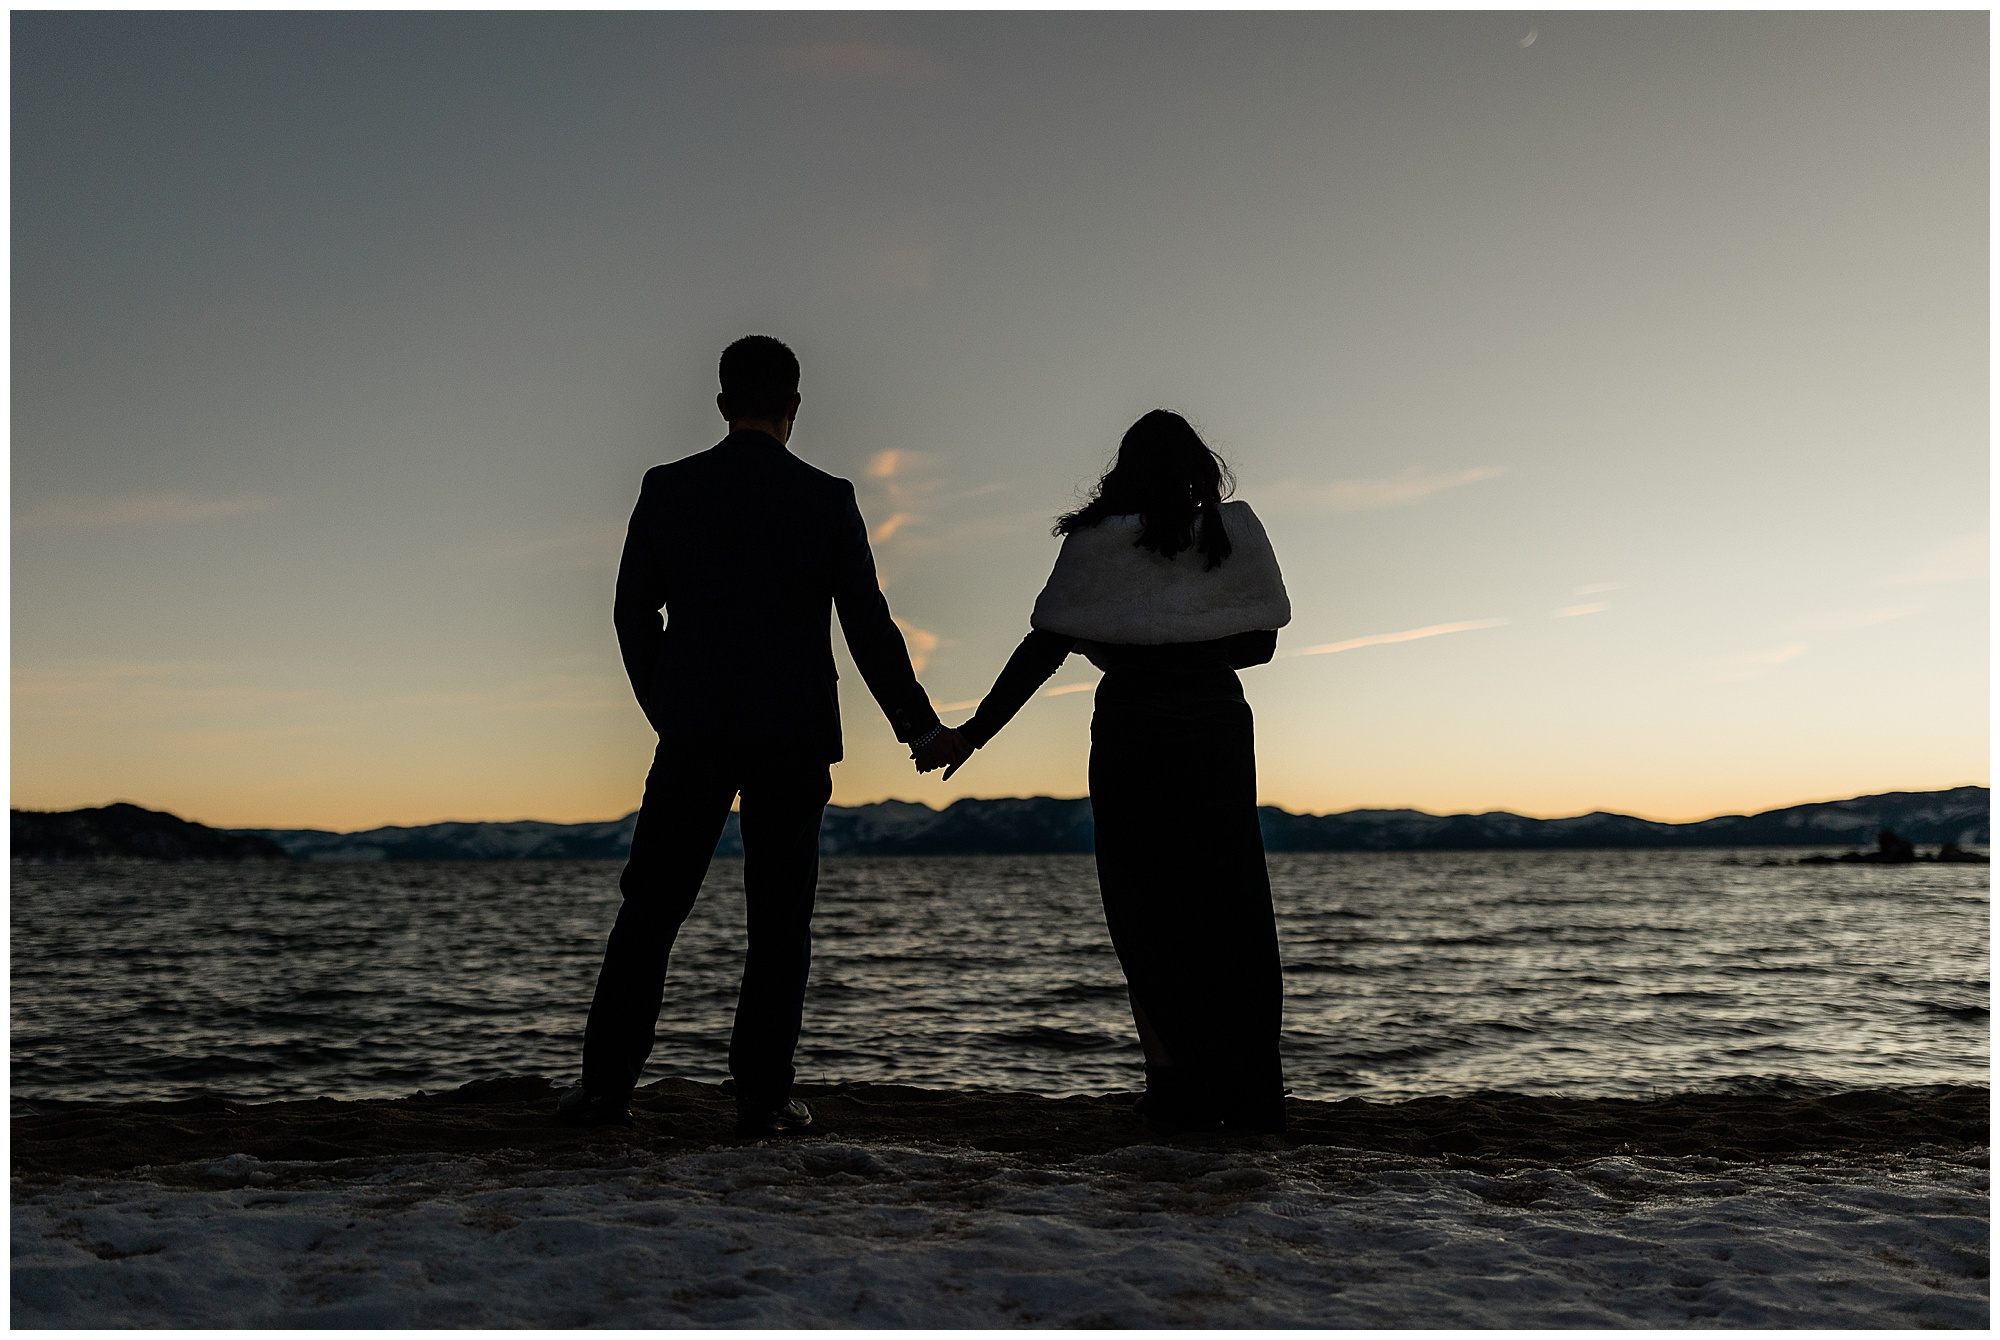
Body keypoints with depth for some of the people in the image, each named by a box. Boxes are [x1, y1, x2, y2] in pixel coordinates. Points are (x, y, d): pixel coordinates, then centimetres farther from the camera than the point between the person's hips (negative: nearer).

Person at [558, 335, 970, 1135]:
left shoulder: (666, 489, 3)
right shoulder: (827, 500, -1)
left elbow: (633, 611, 7)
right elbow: (869, 627, -1)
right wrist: (921, 729, 7)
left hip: (693, 735, 1)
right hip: (794, 738, -1)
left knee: (649, 907, 9)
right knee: (780, 920, 6)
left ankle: (606, 1083, 8)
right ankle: (762, 1097, 6)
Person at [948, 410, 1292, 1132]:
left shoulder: (1097, 542, -1)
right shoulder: (1236, 531, 4)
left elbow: (1043, 647, -4)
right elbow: (1260, 643, 6)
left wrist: (978, 727, 3)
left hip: (1131, 728, -2)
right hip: (1218, 725, 2)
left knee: (1147, 913, 6)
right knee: (1229, 910, 9)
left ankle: (1176, 1089, 3)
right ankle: (1249, 1094, 11)